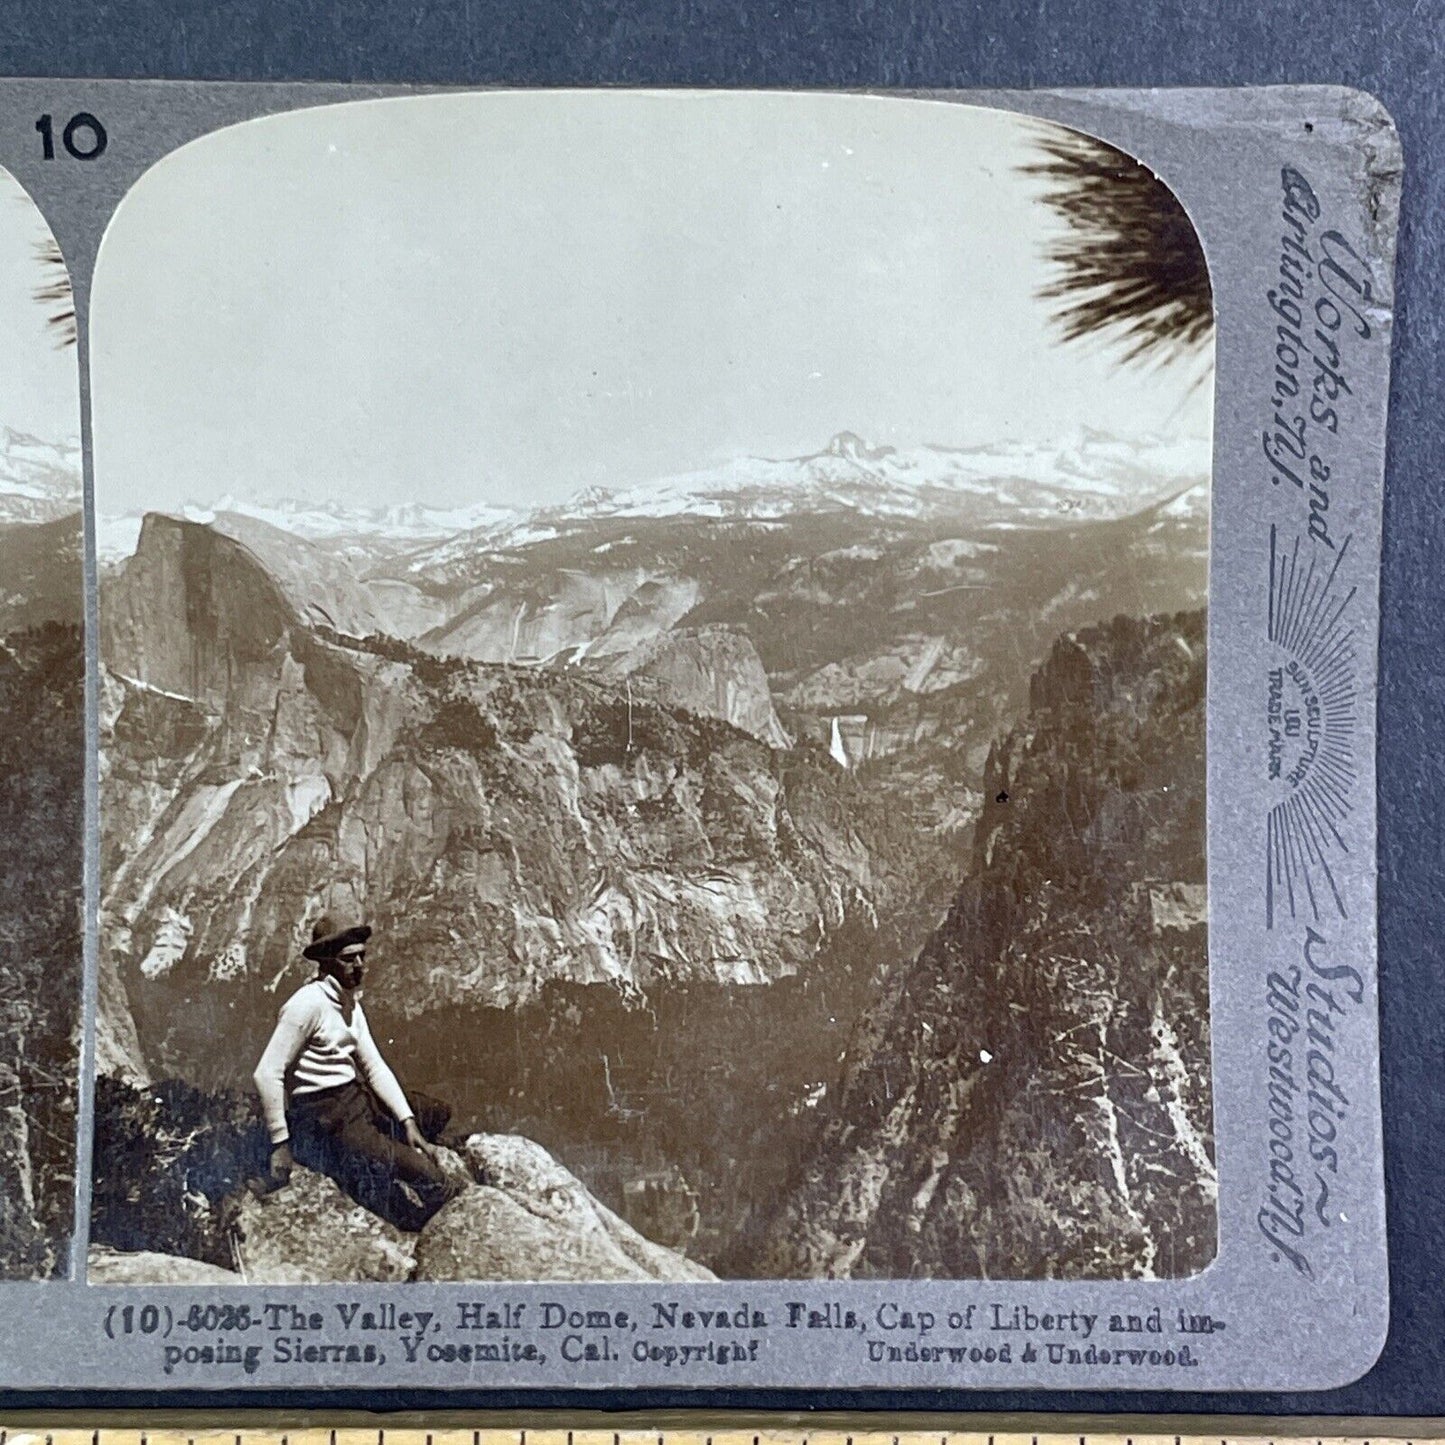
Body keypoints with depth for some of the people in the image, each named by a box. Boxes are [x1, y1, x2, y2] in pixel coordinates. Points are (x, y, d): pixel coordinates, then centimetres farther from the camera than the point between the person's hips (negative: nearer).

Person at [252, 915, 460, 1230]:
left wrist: (408, 1123, 0)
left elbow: (375, 1067, 8)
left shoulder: (351, 1003, 10)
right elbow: (266, 1074, -21)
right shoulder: (309, 1002, -18)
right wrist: (280, 1144, -19)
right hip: (325, 1120, -10)